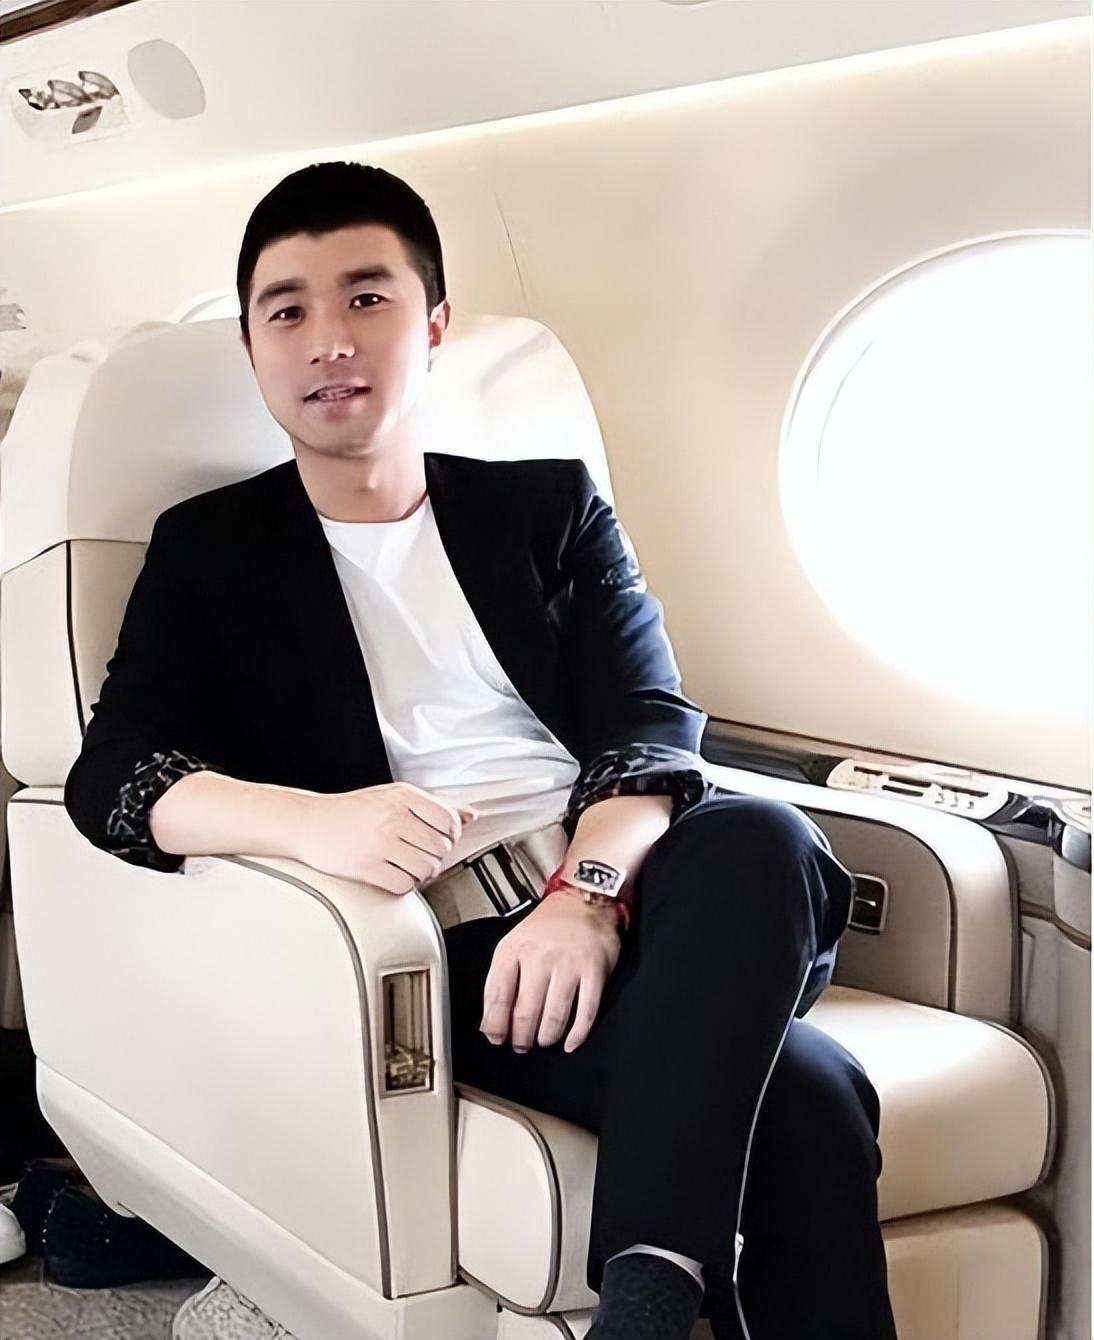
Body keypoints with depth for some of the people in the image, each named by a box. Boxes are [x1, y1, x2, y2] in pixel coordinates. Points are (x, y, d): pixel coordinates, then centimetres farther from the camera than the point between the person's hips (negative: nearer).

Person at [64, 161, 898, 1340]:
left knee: (761, 838, -35)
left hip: (624, 912, 4)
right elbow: (110, 775, -1)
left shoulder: (550, 504, 19)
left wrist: (590, 890, -20)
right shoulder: (209, 548, 15)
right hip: (438, 950, -3)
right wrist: (308, 820, -24)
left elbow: (652, 723, 4)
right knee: (798, 1093, -32)